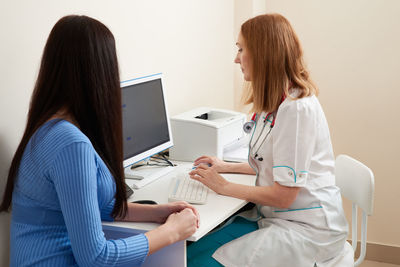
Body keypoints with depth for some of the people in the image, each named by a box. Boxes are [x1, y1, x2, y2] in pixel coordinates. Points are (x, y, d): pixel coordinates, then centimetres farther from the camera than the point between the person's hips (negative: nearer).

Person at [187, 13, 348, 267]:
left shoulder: (297, 108, -22)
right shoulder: (275, 102, 10)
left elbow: (283, 195, -21)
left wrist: (224, 186, -10)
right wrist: (228, 167, 19)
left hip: (306, 228, -9)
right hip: (274, 216, 9)